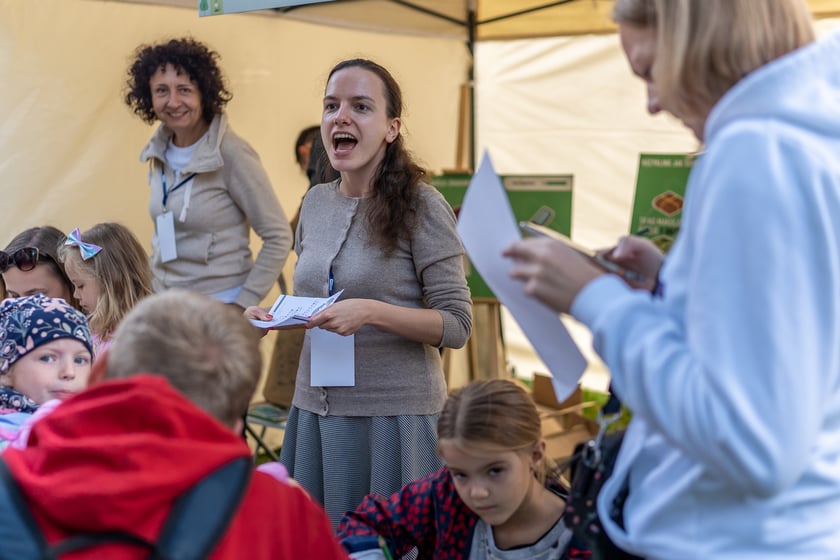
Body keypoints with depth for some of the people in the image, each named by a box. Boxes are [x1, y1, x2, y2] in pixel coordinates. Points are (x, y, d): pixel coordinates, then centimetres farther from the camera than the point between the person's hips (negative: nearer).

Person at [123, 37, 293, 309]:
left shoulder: (232, 155, -15)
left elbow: (279, 237, -13)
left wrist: (245, 303, -15)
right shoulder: (159, 153, 5)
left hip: (219, 306, -6)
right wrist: (155, 294, 11)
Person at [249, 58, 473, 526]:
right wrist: (272, 316, 1)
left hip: (394, 414, -5)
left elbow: (457, 325, -12)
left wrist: (372, 312, -24)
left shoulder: (421, 206, -10)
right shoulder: (317, 202, 8)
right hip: (316, 408, 6)